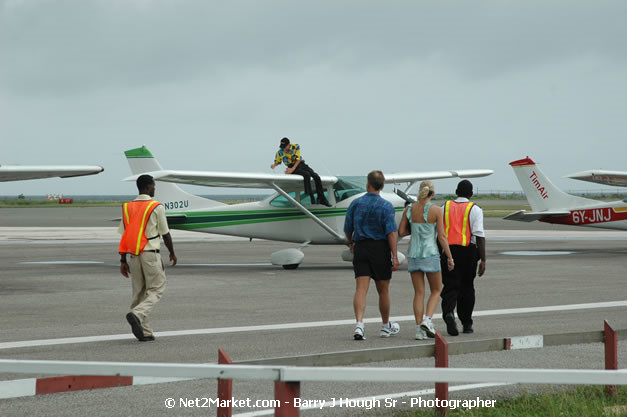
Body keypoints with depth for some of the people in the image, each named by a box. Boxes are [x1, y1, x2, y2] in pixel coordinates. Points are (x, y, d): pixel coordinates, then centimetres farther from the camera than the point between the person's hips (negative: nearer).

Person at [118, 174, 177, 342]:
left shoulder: (128, 207, 9)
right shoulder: (156, 207, -6)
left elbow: (124, 235, 7)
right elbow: (165, 234, -1)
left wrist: (123, 261, 9)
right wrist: (172, 253, 14)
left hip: (134, 255, 6)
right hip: (150, 253, -6)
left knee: (139, 292, 11)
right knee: (156, 289, 1)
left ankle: (144, 332, 10)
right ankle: (137, 314, -23)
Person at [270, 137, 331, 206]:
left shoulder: (296, 147, -8)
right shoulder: (280, 152, -9)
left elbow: (298, 160, -12)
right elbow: (277, 162, 1)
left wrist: (292, 169, -26)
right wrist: (274, 166, -24)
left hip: (301, 164, 3)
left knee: (316, 177, -12)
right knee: (307, 175, -32)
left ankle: (322, 199, -1)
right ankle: (312, 198, -32)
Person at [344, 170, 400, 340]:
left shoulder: (355, 204, 2)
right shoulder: (386, 206, -7)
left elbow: (348, 229, 11)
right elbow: (391, 232, -14)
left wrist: (351, 243, 31)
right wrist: (395, 257, -14)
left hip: (361, 249, 2)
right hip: (380, 249, -1)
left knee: (361, 288, -6)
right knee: (383, 291, 12)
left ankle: (359, 324, -25)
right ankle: (386, 326, 28)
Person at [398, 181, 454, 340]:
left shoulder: (409, 209, 1)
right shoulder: (436, 210, -8)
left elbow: (401, 232, 4)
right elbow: (441, 237, -9)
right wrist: (450, 258, -2)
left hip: (413, 254, 3)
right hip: (430, 253, -3)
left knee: (419, 292, 7)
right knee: (436, 290, 12)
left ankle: (419, 329, 3)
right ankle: (427, 319, -9)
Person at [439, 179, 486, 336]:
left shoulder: (445, 207, 8)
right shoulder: (474, 209, -1)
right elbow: (479, 235, -8)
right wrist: (483, 260, -7)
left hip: (447, 251, 1)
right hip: (468, 252, -1)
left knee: (450, 287, -2)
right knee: (466, 288, 12)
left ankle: (448, 313, -29)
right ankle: (467, 324, 19)